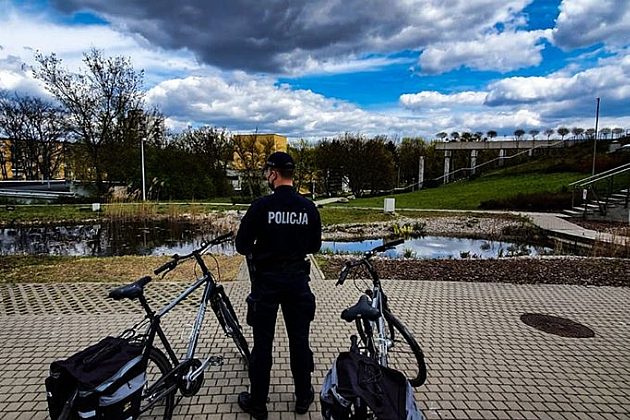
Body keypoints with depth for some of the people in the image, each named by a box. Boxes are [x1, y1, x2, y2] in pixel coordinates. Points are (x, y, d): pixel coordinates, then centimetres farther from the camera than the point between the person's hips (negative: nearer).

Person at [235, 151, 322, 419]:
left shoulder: (261, 206, -14)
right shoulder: (309, 208, -3)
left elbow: (242, 246, -10)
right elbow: (315, 246, 6)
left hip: (267, 280, -3)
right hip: (297, 280, 3)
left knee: (262, 344, 9)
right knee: (299, 340, 15)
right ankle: (303, 398, 30)